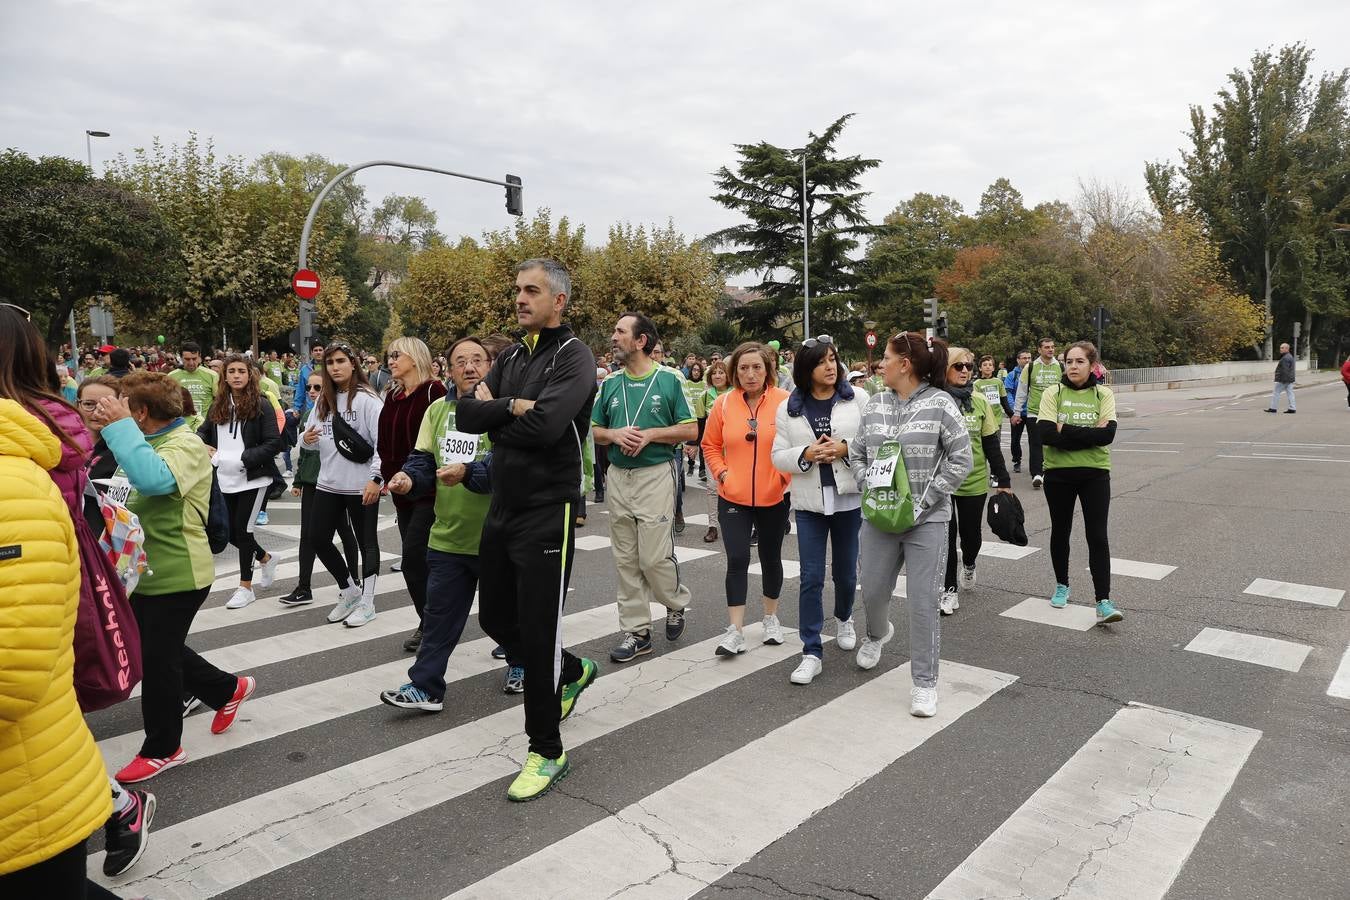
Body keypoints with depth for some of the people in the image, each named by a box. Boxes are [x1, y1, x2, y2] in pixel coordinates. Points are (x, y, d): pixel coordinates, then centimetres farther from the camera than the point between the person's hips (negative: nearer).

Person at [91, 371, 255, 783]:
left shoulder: (186, 444, -19)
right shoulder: (148, 441, 9)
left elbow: (153, 479, -40)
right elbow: (135, 491, 17)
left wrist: (119, 425, -33)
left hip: (176, 575, -10)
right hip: (146, 571, 10)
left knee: (156, 660, 3)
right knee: (163, 652, 20)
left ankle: (162, 749, 22)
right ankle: (229, 689, 39)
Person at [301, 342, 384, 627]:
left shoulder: (367, 399, -11)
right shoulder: (323, 400, 8)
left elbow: (383, 441, -17)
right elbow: (312, 440, 16)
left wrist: (376, 478, -24)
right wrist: (307, 439, -8)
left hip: (361, 486, -7)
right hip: (328, 484, 7)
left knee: (366, 542, 7)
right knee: (319, 540, 10)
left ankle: (367, 602, 19)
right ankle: (349, 591, 29)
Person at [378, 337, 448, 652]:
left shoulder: (434, 391, -10)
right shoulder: (393, 397, 14)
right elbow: (385, 443, 17)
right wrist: (389, 473, 4)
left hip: (429, 489, -7)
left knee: (413, 558, -9)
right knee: (420, 559, 10)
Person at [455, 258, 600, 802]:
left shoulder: (573, 357, -11)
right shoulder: (511, 357, 12)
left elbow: (545, 425, -26)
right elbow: (467, 414, 1)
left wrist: (494, 415, -9)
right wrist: (513, 406, -15)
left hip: (547, 513, -8)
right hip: (501, 509, 8)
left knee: (537, 634, -1)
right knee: (496, 619, 18)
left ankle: (547, 752, 17)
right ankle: (572, 672, 42)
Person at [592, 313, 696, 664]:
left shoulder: (668, 380, -3)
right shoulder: (610, 384, 9)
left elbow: (690, 430, -4)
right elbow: (594, 431, 13)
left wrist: (650, 433, -14)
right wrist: (615, 434, -8)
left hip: (656, 474, -5)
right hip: (618, 476, 5)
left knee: (655, 557, -6)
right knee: (626, 560, 7)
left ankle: (677, 602, 26)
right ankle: (636, 632, 17)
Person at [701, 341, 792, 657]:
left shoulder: (785, 401, -9)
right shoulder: (724, 403, -3)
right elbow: (710, 445, 7)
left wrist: (788, 476, -11)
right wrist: (721, 473, -5)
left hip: (774, 497, 0)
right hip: (733, 498, 0)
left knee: (771, 557, 15)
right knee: (737, 560, -4)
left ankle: (771, 617, 35)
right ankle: (736, 631, 2)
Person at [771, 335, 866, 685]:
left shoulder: (857, 399, 1)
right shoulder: (788, 409, 3)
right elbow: (778, 456, 2)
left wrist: (846, 448, -17)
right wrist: (807, 454, -16)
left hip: (849, 498, 0)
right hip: (810, 502, 0)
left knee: (846, 572, 15)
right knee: (811, 578, -2)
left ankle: (844, 619, 46)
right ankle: (811, 653, 6)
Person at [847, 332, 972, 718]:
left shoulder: (940, 404, -9)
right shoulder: (874, 405, 5)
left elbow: (960, 460, -9)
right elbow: (856, 454, 13)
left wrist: (924, 500, -12)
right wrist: (869, 486, -4)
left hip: (926, 519, -4)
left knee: (923, 602, 0)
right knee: (872, 592, 14)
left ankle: (925, 682, 16)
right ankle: (877, 633, 49)